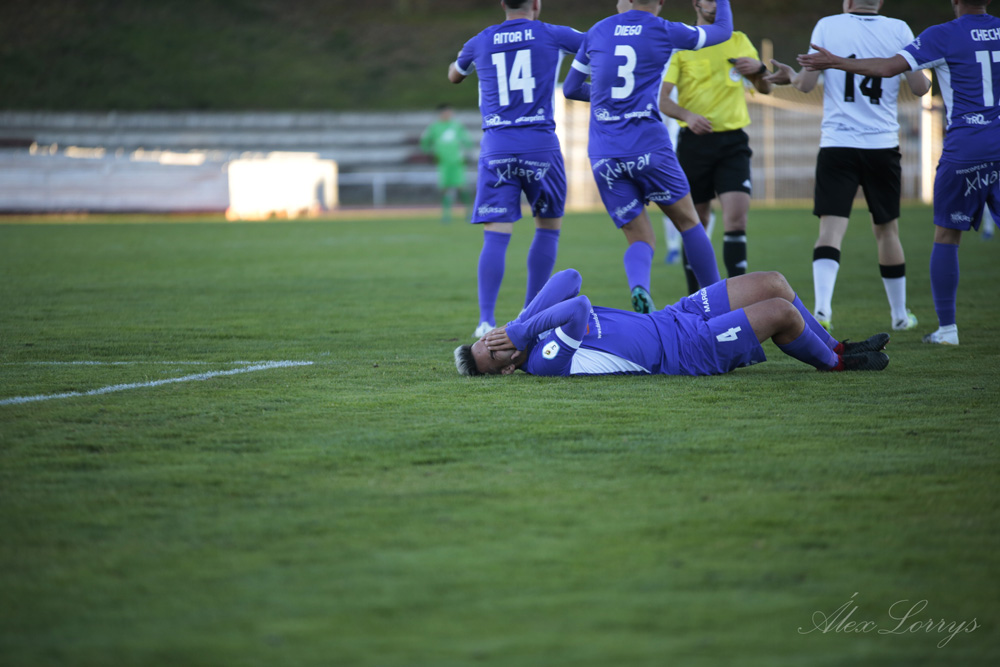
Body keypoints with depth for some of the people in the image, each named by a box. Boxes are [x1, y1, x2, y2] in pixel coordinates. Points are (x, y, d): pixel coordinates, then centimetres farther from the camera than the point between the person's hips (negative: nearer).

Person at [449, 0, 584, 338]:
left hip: (496, 148, 2)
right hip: (540, 145, -1)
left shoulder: (480, 42, 10)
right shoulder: (552, 36, 3)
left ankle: (486, 320, -14)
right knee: (548, 228, 15)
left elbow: (454, 75, 32)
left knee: (496, 235, -2)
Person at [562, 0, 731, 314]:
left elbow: (570, 89, 21)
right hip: (648, 145, -3)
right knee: (688, 222, 16)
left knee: (640, 240, 7)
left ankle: (639, 287, -24)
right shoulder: (665, 32, 2)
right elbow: (723, 30, 19)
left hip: (603, 155, 3)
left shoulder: (598, 32, 11)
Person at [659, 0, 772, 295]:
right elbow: (662, 99, -5)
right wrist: (687, 116, -25)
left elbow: (764, 89, 14)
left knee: (737, 215, -14)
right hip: (695, 141, -2)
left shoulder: (739, 41, 11)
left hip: (733, 141, 2)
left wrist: (759, 68, -8)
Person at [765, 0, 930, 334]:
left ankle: (822, 308, -29)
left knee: (831, 228, -8)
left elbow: (807, 84, -1)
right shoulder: (899, 30, 1)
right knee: (887, 230, 16)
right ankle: (899, 314, 27)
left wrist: (792, 76, 21)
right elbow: (919, 87, 0)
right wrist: (928, 77, 23)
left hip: (836, 144, -1)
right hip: (883, 144, 1)